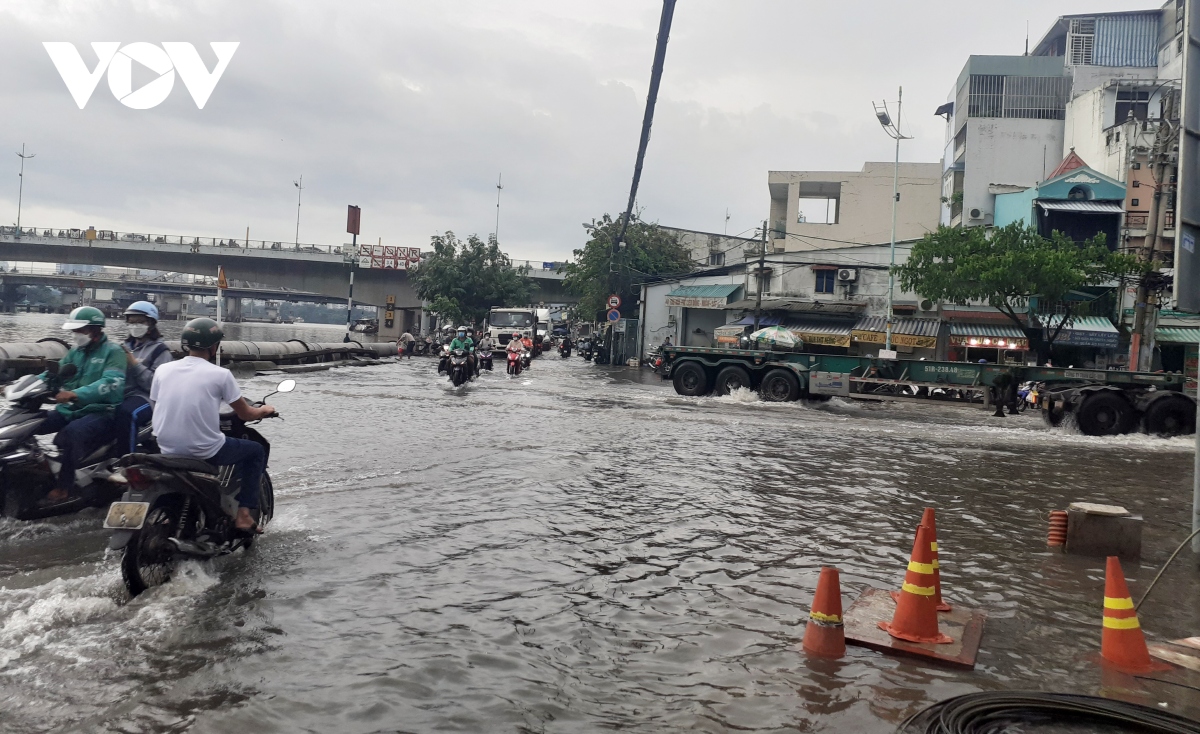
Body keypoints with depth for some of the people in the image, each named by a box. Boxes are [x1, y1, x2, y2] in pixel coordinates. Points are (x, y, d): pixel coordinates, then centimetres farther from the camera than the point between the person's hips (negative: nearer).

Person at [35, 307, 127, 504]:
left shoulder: (113, 352, -6)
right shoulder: (75, 352, 19)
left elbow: (112, 383, -24)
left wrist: (76, 394, -37)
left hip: (100, 412, -8)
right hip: (69, 409, 8)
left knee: (72, 432, -35)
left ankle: (64, 487, -28)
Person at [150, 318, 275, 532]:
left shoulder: (162, 370, 3)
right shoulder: (220, 374, -9)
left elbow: (156, 408, 14)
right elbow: (246, 414, 0)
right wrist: (263, 410, 23)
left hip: (168, 450, 5)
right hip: (206, 452, -5)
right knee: (256, 452, 19)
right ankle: (244, 514, 10)